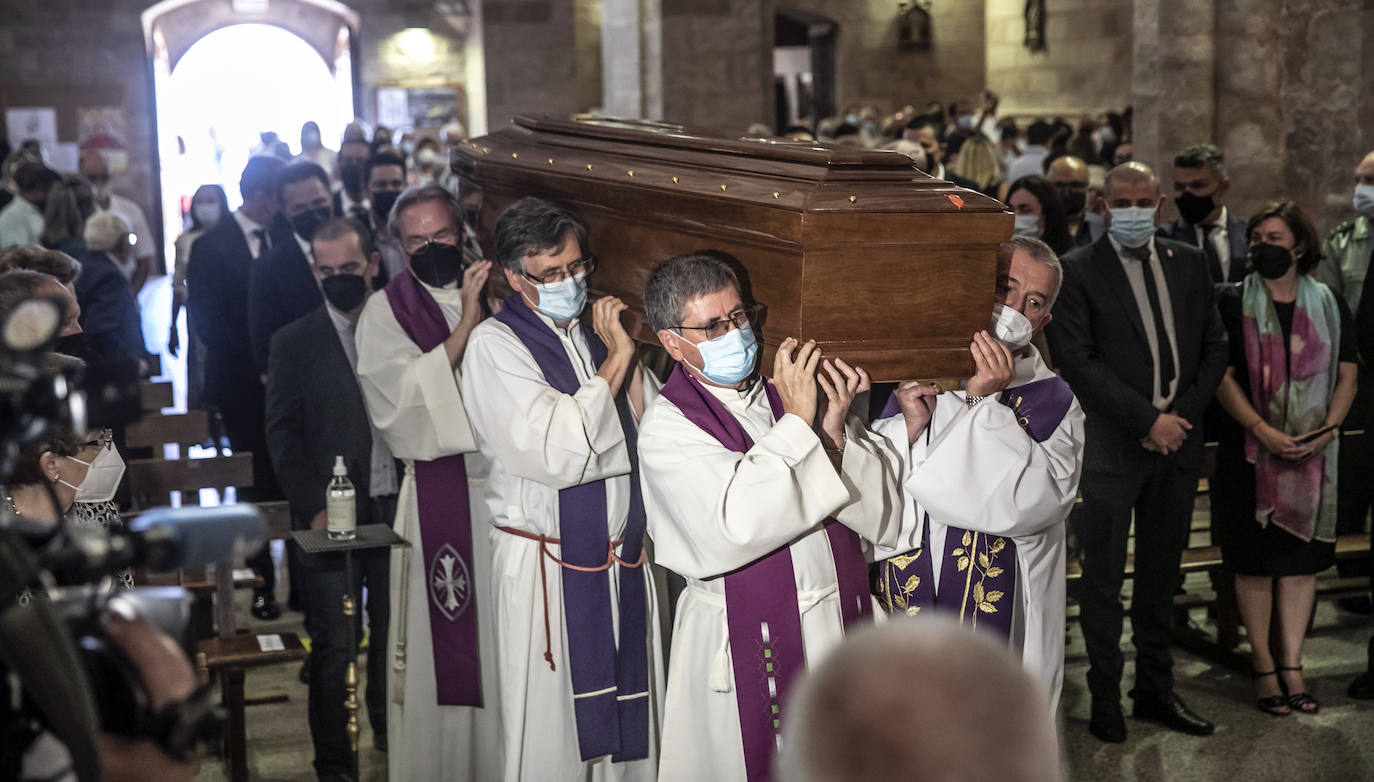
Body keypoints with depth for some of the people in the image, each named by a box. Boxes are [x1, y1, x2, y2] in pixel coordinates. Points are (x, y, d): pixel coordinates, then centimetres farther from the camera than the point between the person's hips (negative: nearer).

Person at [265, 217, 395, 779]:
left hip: (399, 511, 2)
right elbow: (282, 434, -1)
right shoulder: (295, 343, 2)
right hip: (332, 517, -2)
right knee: (332, 648, 2)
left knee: (398, 639, 10)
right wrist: (313, 508, -10)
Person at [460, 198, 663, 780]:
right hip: (547, 565, -5)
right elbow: (556, 453, -20)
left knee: (629, 722, 10)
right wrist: (616, 359, -15)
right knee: (554, 730, 2)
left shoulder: (595, 328, 10)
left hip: (624, 556, 6)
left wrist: (630, 358, -6)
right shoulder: (495, 345, -8)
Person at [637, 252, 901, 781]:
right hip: (747, 652, -4)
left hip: (844, 628, 4)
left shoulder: (792, 392, 3)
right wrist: (797, 423, -20)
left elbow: (884, 517, -2)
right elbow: (738, 524, -26)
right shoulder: (667, 428, -9)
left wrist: (836, 430, -17)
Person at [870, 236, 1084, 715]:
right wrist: (909, 429, -17)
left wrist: (983, 404, -20)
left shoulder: (1054, 403, -3)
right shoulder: (916, 379, 4)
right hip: (902, 605, 2)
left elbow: (1034, 505, -20)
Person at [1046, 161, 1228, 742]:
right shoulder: (1077, 271, -6)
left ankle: (1156, 690, 25)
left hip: (1178, 440, 5)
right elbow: (1078, 362, -13)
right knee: (1103, 579, 3)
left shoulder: (1189, 264, 10)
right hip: (1111, 447, -4)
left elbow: (1215, 347, 11)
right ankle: (1105, 697, 15)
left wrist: (1182, 415, -4)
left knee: (1161, 576, 14)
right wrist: (1149, 419, -15)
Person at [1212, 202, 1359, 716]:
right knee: (1256, 561, 1)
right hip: (1250, 450, -2)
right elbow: (1223, 378, -6)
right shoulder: (1234, 304, 0)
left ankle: (1292, 667, 12)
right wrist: (1263, 431, -18)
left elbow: (1347, 376, 5)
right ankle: (1265, 668, 11)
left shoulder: (1329, 307, 7)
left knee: (1302, 558, 4)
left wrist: (1327, 429, -11)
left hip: (1313, 453, 2)